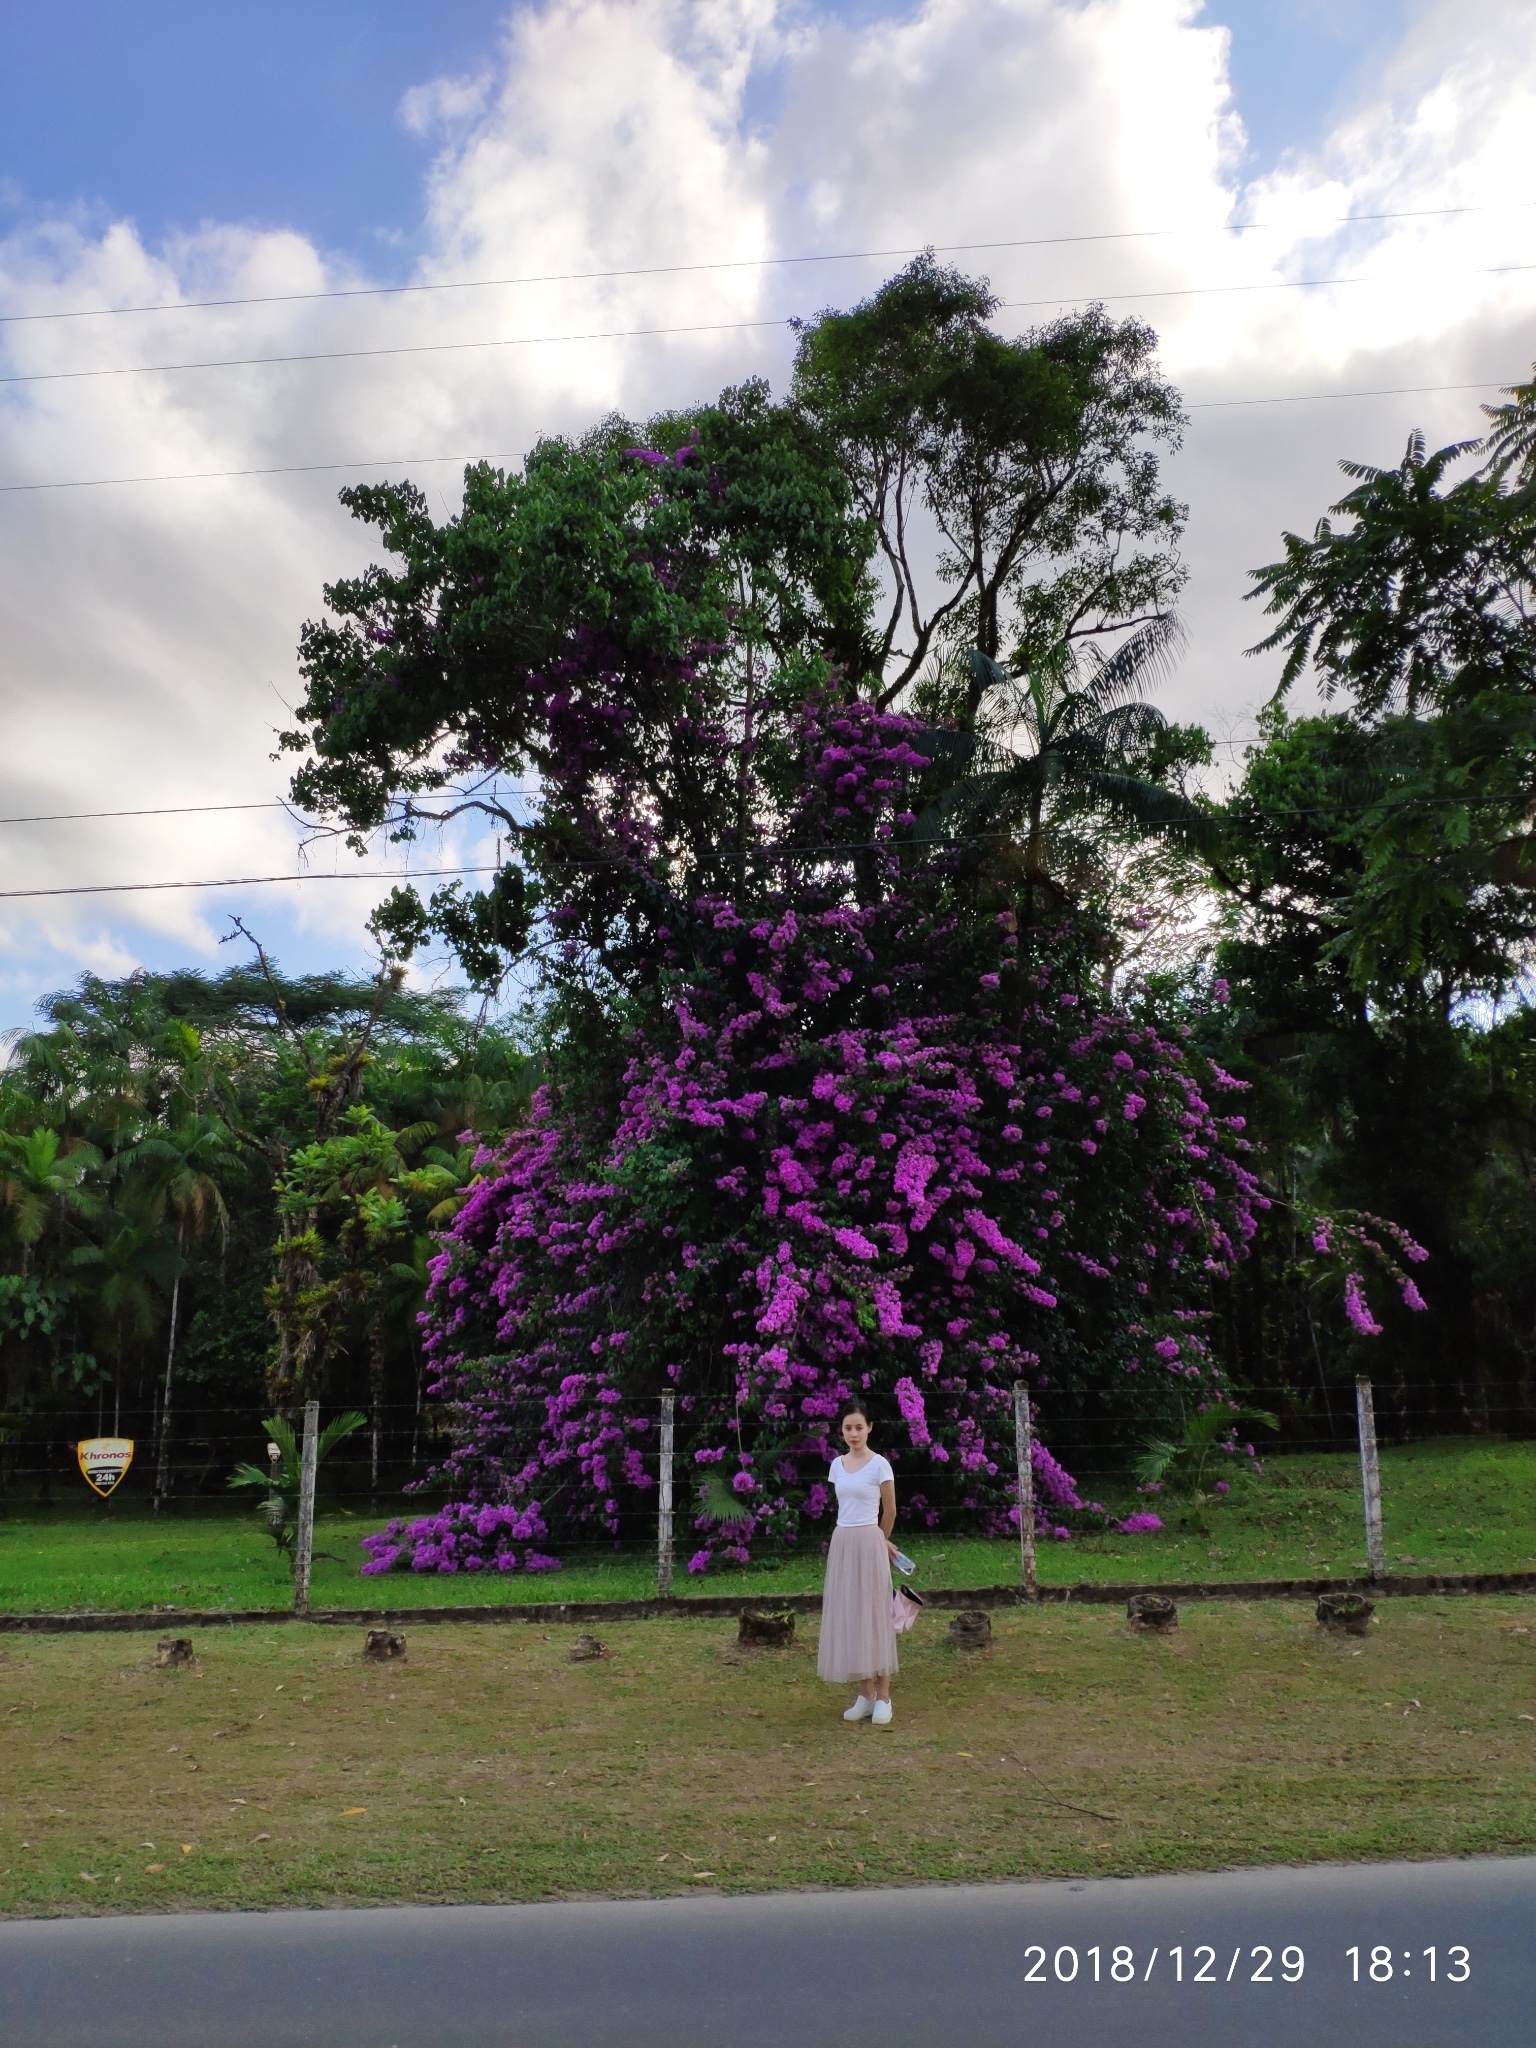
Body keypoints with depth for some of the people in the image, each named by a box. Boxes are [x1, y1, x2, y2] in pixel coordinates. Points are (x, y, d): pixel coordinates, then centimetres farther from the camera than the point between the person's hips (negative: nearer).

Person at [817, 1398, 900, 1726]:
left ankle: (883, 1697, 7)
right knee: (849, 1614, 6)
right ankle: (865, 1695, 15)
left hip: (869, 1543, -5)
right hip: (842, 1542, 5)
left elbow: (889, 1511, 3)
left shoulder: (879, 1465, -7)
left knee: (874, 1613, -1)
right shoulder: (837, 1465, 7)